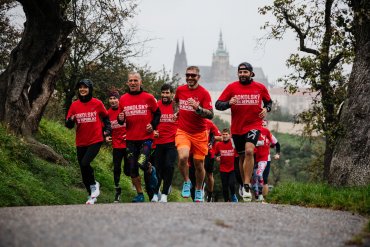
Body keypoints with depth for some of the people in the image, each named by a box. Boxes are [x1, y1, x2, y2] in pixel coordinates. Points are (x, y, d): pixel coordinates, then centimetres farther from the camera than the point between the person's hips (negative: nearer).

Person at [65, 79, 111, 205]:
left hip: (95, 140, -4)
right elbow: (68, 125, 4)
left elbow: (106, 118, 13)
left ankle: (94, 185, 3)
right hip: (81, 142, 4)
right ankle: (92, 195, 22)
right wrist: (71, 120, -18)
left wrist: (107, 131, 3)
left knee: (85, 163, -22)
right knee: (83, 170, 7)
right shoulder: (74, 105, 3)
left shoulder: (97, 103, -3)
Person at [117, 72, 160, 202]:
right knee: (132, 168, 5)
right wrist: (120, 119, -8)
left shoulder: (148, 98, -1)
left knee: (142, 163, -20)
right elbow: (121, 118, 16)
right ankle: (140, 195, 19)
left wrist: (153, 125, -7)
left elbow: (157, 113, 9)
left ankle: (151, 171, 16)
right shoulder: (123, 99, 6)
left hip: (146, 138, -3)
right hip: (130, 139, 4)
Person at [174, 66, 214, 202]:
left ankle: (199, 190, 29)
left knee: (199, 164, 6)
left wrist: (197, 108, -30)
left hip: (199, 133, -1)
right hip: (182, 131, 1)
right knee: (183, 157, -24)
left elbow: (211, 115, -15)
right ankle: (186, 182, 2)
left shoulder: (204, 93, -8)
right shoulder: (180, 90, 4)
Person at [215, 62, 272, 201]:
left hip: (254, 125, -2)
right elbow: (218, 104, -4)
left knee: (249, 151, -24)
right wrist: (228, 103, -24)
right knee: (242, 156, 13)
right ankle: (244, 184, 30)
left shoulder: (260, 87, 3)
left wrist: (266, 109, -3)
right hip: (237, 128, 2)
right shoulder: (232, 87, -1)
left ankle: (247, 186, -22)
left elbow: (268, 101, 19)